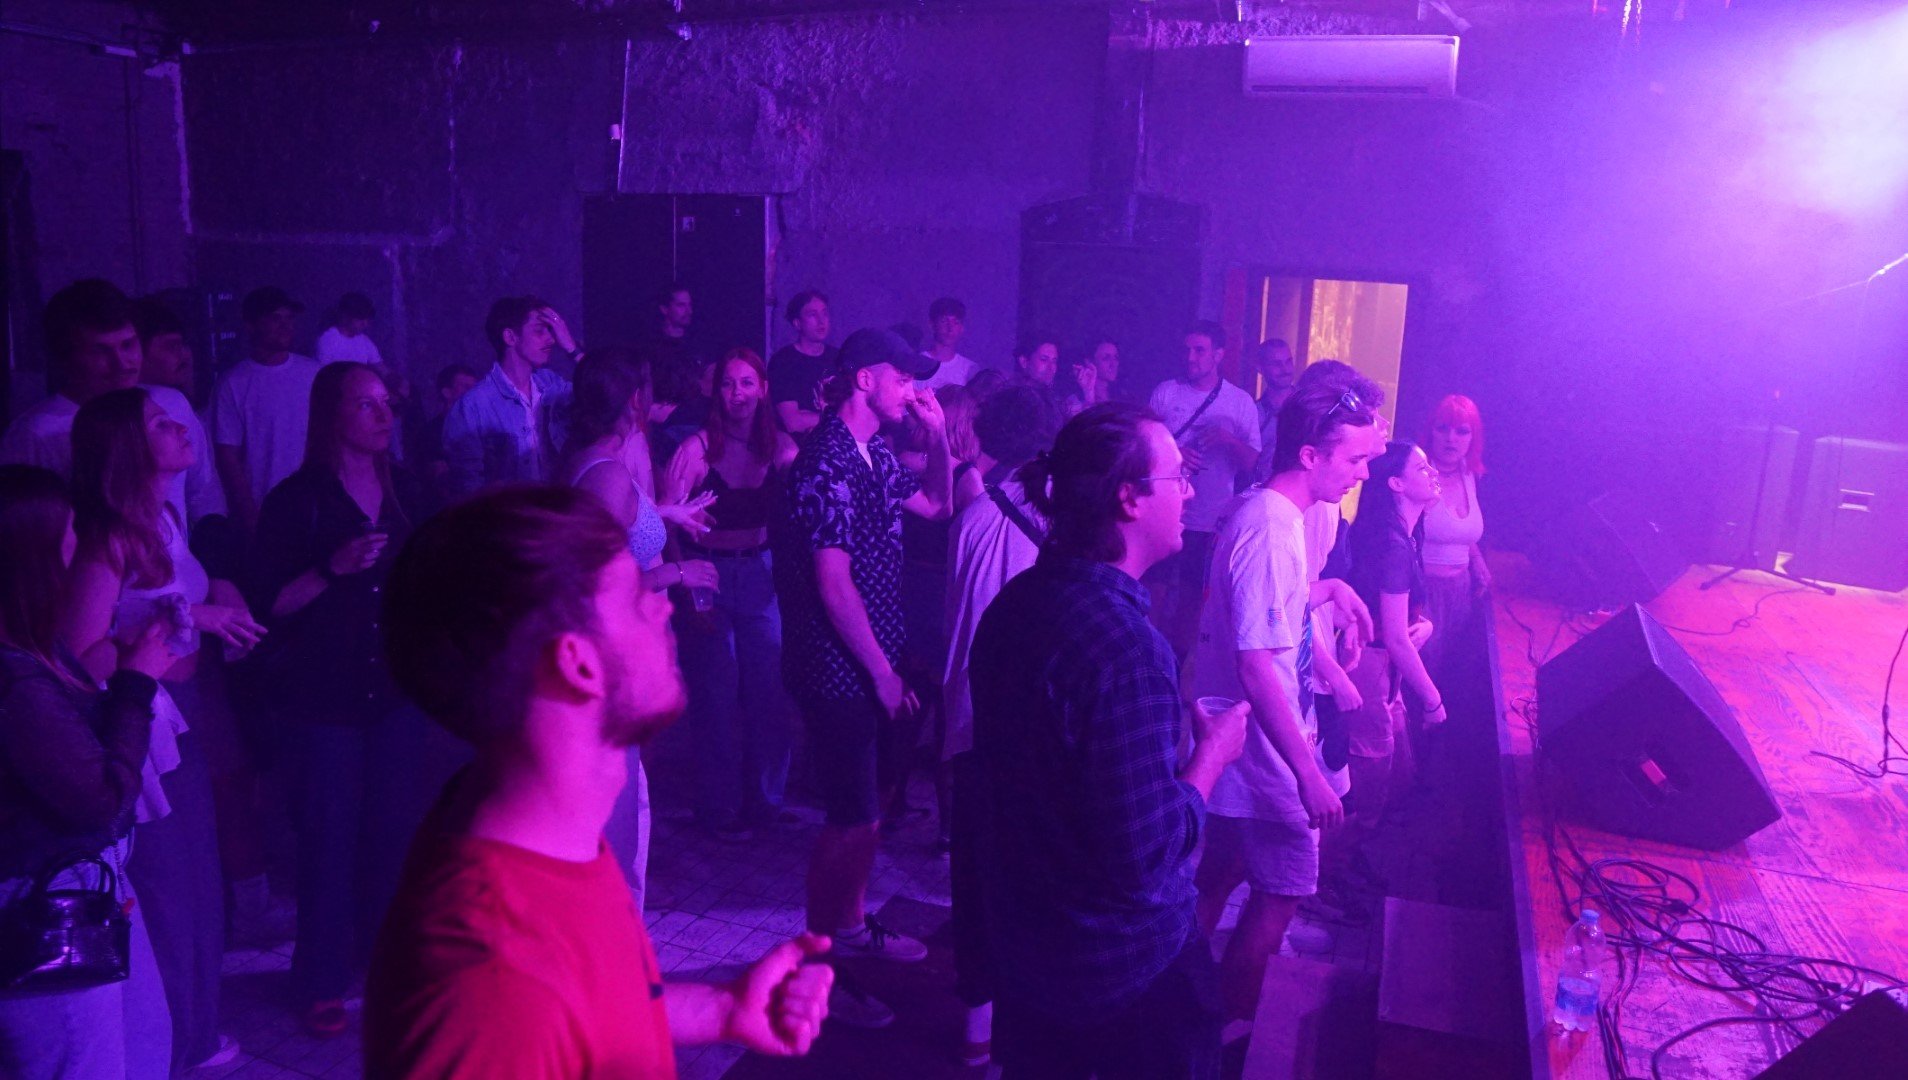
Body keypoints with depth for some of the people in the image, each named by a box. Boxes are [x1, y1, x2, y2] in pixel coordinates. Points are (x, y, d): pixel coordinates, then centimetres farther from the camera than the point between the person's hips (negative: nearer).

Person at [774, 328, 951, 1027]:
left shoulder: (876, 456, 9)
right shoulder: (827, 463, -19)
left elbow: (935, 505, 24)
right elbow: (834, 584, -21)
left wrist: (938, 435, 9)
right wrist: (882, 672, -16)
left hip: (873, 664, 9)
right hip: (839, 671, -9)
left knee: (873, 802, 20)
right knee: (854, 822, -3)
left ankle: (850, 925, 39)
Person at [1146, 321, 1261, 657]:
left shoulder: (1241, 402, 3)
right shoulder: (1166, 391, 4)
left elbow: (1251, 461, 0)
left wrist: (1227, 438, -19)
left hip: (1211, 518, 0)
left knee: (1192, 592, 6)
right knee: (1156, 587, 1)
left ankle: (1179, 656, 19)